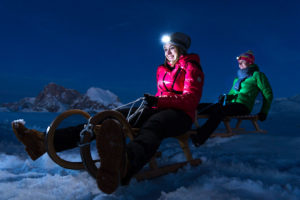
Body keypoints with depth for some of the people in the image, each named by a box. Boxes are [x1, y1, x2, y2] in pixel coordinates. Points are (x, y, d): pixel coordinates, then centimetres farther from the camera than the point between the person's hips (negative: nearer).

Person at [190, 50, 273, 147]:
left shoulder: (257, 75, 8)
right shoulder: (238, 78, 28)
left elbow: (268, 94, 7)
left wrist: (263, 112, 2)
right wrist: (225, 97, 7)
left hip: (242, 106, -7)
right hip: (229, 104, 7)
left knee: (219, 110, -38)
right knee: (201, 106, -12)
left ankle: (200, 138, -51)